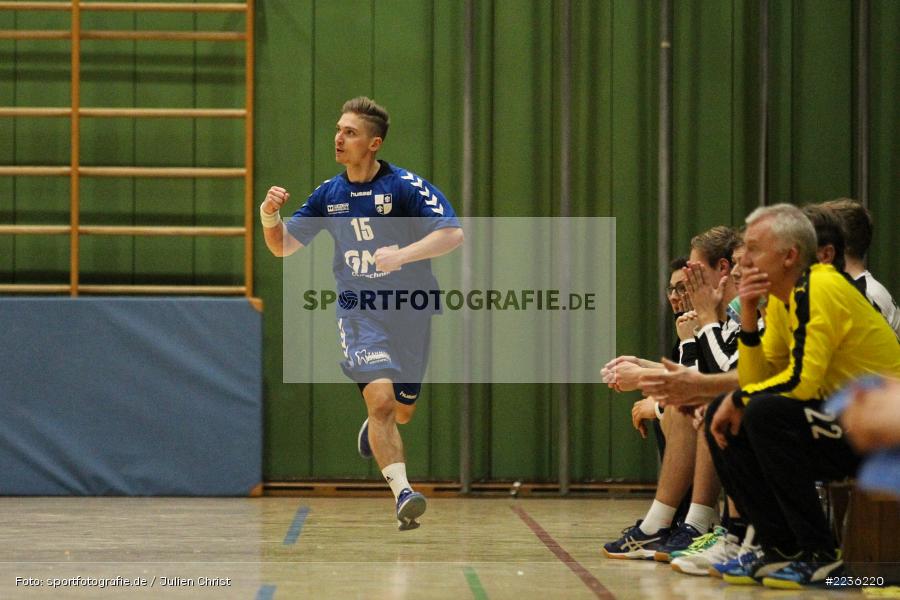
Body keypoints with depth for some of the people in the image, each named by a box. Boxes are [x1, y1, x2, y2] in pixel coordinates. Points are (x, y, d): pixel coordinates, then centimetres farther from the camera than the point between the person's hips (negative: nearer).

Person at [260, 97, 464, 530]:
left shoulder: (406, 186, -10)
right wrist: (269, 215, -12)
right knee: (381, 400, -22)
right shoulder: (329, 193, 3)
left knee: (401, 412, 14)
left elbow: (452, 234, -20)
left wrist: (402, 254, -33)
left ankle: (372, 428, 50)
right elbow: (283, 246, 9)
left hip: (411, 312, -1)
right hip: (359, 312, 1)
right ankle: (403, 494, -24)